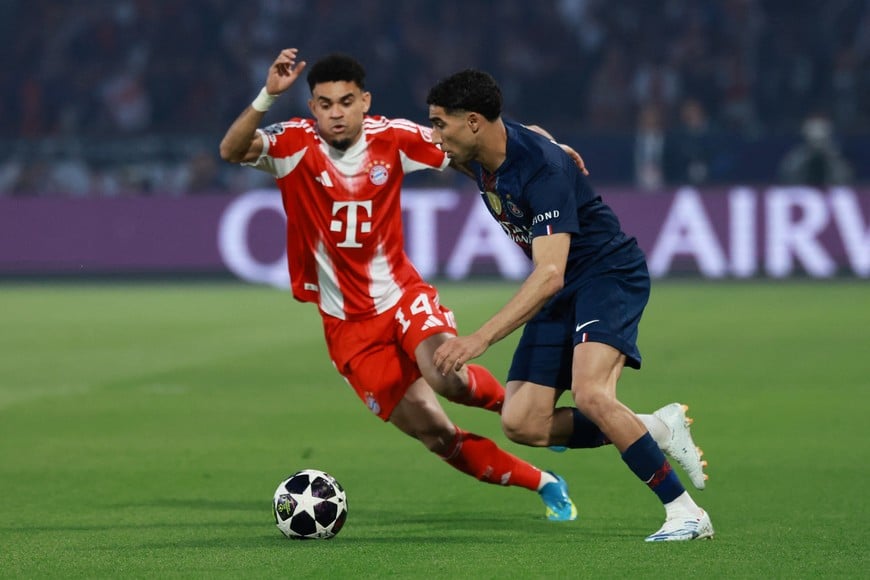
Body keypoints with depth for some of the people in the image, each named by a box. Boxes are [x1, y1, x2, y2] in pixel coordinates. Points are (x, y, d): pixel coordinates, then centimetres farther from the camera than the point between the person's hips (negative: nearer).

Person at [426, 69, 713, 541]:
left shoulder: (541, 169, -29)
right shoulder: (481, 157, -4)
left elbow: (550, 275, -37)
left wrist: (482, 338, -42)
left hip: (608, 272, -9)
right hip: (558, 291, 9)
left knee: (589, 393, -32)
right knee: (522, 424, -5)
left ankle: (685, 512, -23)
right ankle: (658, 430, 8)